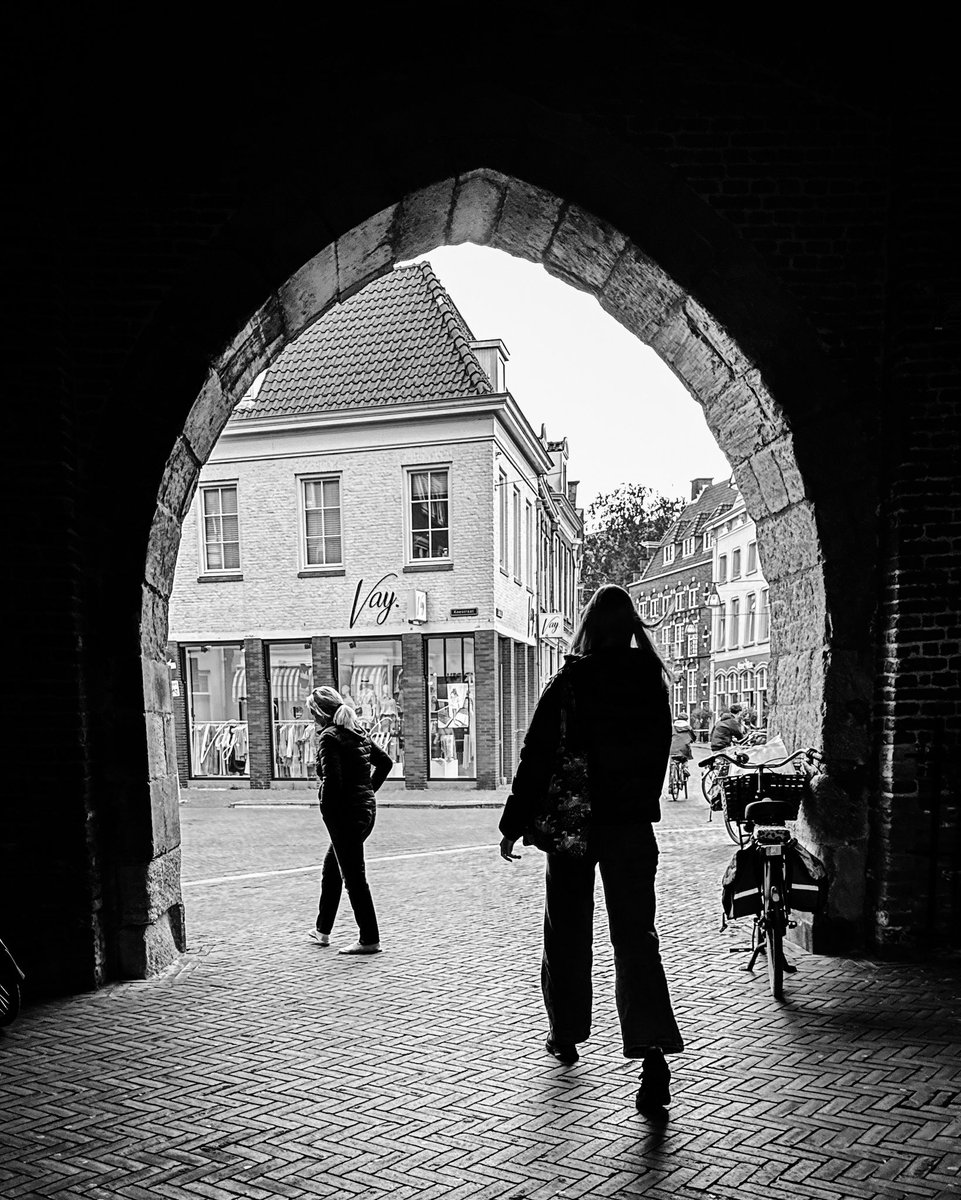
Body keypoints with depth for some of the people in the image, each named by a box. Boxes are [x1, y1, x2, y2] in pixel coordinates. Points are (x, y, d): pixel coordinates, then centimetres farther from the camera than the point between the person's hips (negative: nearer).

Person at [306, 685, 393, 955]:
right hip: (367, 809, 9)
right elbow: (385, 762, 19)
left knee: (353, 876, 0)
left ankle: (369, 940, 6)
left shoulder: (329, 737, -14)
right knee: (331, 866, 23)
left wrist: (327, 811, -13)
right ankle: (322, 930, 33)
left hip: (345, 813, -9)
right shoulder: (357, 733, 11)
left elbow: (332, 779, -24)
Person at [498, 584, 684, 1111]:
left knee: (568, 930, 15)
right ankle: (654, 1053, -12)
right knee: (636, 934, 2)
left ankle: (566, 1034, 30)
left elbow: (537, 756, -10)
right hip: (634, 825, 3)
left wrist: (514, 823, -3)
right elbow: (658, 753, 9)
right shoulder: (651, 680, 2)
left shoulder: (569, 681, -11)